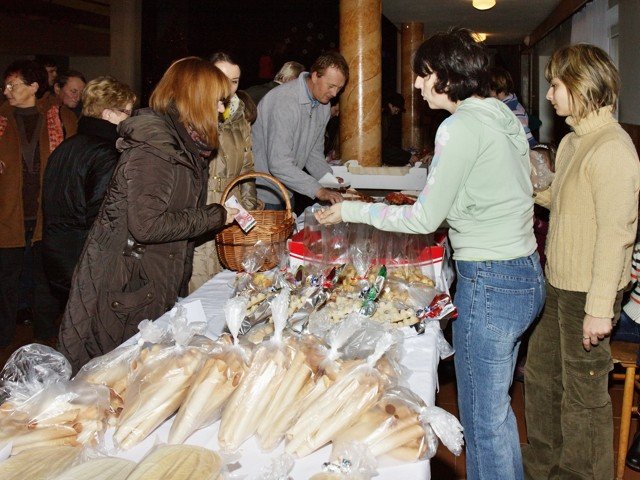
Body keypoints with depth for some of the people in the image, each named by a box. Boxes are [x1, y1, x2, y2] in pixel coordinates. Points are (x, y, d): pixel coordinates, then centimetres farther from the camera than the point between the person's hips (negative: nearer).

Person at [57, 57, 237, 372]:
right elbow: (146, 225, -26)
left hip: (156, 284, 9)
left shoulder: (181, 142, 10)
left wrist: (224, 214, 8)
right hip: (122, 288, -9)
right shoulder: (154, 145, -20)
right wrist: (214, 216, -17)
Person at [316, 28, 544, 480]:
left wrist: (351, 211, -5)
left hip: (490, 283, -10)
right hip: (526, 273, 10)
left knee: (483, 421, 4)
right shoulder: (505, 117, 11)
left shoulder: (462, 126, -16)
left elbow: (425, 218, -14)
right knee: (496, 407, 22)